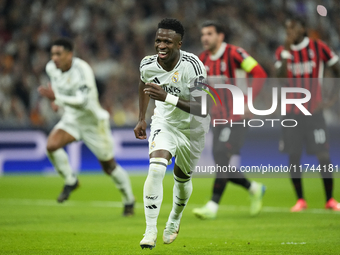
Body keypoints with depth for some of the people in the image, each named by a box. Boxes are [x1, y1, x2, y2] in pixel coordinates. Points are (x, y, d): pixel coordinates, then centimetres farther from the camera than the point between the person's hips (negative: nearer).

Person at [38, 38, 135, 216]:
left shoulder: (82, 70, -29)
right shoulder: (51, 68, -7)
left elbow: (82, 101, -37)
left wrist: (57, 97, -44)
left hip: (93, 120, -5)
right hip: (71, 119, 5)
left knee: (109, 166, 6)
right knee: (52, 145, -24)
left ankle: (129, 201, 28)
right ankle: (70, 181, -2)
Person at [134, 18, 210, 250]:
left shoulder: (193, 66, -31)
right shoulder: (148, 65, -16)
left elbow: (203, 108, -35)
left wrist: (168, 97, -42)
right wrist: (141, 119, 10)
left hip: (193, 128, -1)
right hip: (164, 122, 1)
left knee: (182, 178, 16)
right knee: (156, 168, -23)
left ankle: (175, 220, 47)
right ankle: (150, 231, -21)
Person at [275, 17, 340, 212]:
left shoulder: (318, 47, -3)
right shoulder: (283, 51, 5)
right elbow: (281, 79, -7)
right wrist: (286, 52, -15)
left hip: (314, 110, -3)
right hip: (292, 112, 3)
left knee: (323, 155, -5)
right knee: (293, 155, 0)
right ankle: (300, 200, 9)